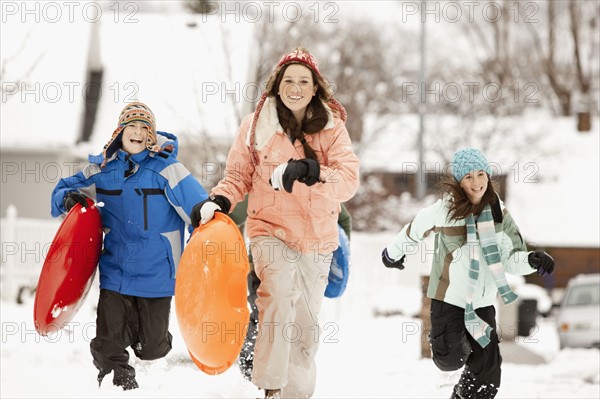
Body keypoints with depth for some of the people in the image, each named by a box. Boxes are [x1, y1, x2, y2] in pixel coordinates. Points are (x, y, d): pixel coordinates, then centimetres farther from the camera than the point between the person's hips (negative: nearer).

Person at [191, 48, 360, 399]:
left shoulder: (332, 127, 0)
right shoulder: (256, 125, 0)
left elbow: (349, 180, -11)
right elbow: (238, 175, 8)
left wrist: (314, 172, -28)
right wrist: (218, 201, -11)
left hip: (318, 235, 2)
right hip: (271, 229, -2)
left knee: (306, 319, 13)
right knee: (279, 295, -27)